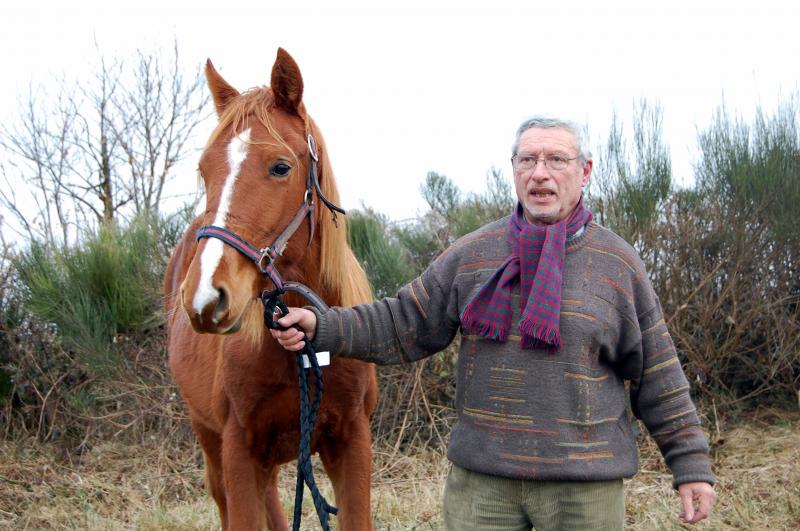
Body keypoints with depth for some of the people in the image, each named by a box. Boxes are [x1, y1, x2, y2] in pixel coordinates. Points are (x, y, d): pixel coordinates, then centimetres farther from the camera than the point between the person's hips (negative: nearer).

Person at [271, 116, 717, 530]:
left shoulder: (620, 264, 1)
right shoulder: (473, 254, 5)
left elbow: (658, 379, 3)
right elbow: (405, 326, 7)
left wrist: (691, 464, 2)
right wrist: (321, 327, -5)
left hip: (584, 484, -1)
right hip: (480, 479, 2)